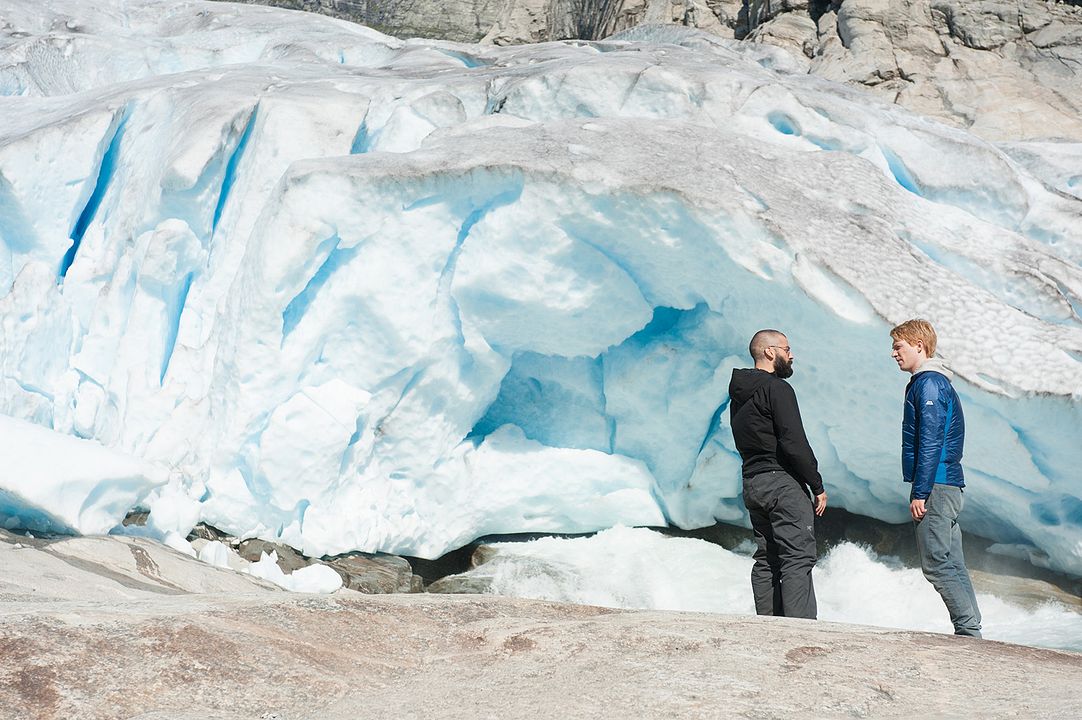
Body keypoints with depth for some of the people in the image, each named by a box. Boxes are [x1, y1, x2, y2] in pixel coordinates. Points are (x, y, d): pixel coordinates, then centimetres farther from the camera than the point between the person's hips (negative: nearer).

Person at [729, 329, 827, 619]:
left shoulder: (738, 396, 18)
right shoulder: (777, 388, -11)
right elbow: (794, 443, -17)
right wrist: (818, 486, -11)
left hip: (752, 484, 9)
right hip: (782, 482, -9)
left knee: (767, 560, 10)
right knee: (798, 559, -10)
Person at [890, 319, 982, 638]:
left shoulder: (928, 383, -12)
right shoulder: (936, 382, 20)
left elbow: (930, 443, -19)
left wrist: (919, 492, -20)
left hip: (936, 487, -10)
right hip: (949, 486, 10)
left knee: (937, 564, -8)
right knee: (952, 564, 10)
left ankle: (968, 631, -8)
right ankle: (970, 631, 11)